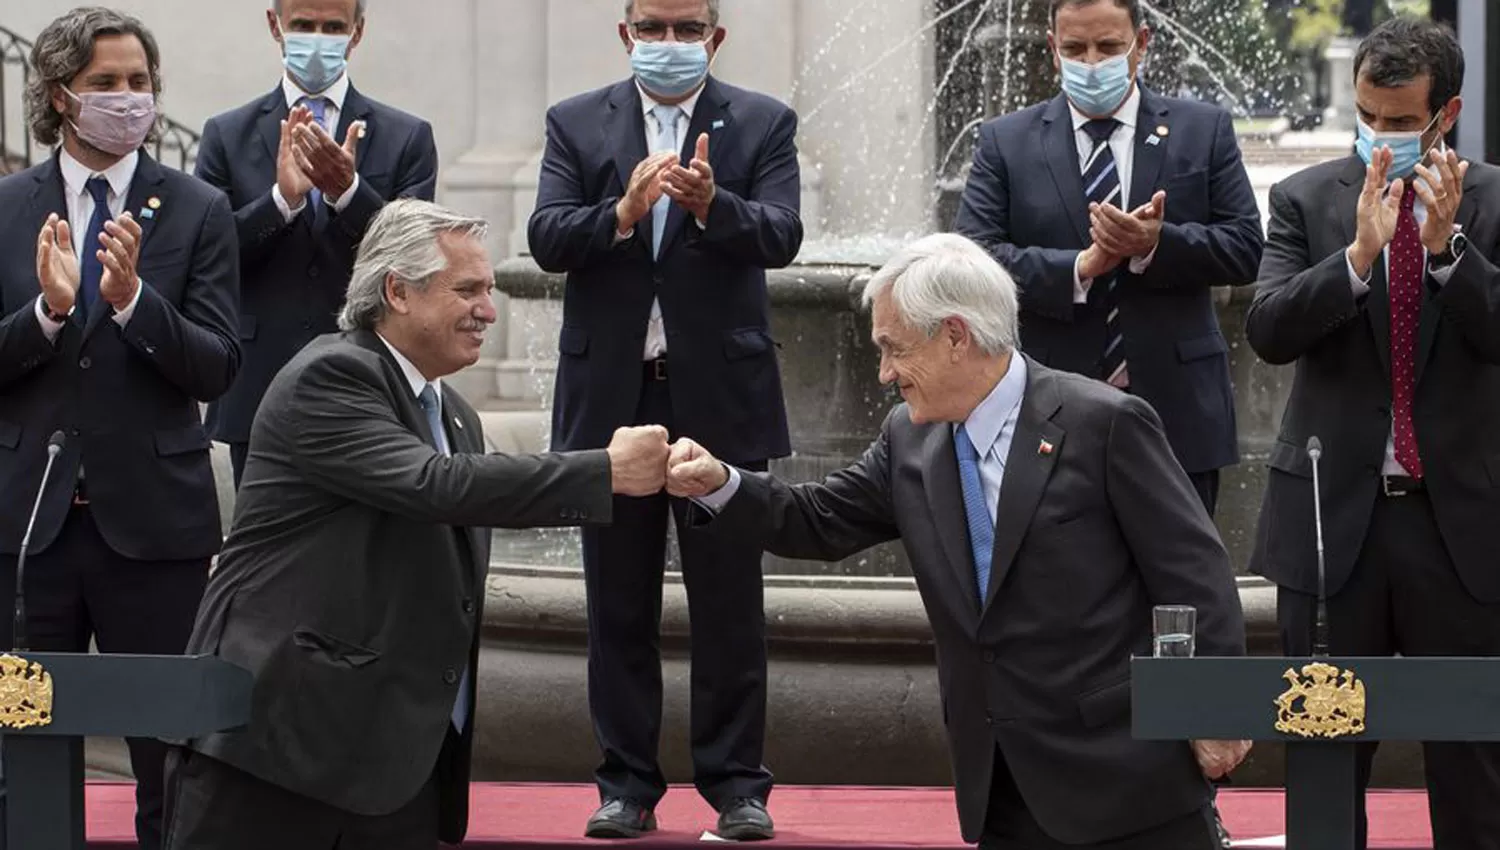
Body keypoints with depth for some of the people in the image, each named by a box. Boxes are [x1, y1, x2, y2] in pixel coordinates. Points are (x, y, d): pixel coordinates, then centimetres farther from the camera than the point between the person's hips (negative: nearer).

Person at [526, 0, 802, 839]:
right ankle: (628, 785, 12)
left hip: (722, 395, -1)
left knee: (731, 603, 2)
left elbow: (780, 235, -11)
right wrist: (621, 213, -25)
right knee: (620, 606, 7)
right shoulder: (577, 125, 5)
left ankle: (738, 784, 7)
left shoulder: (761, 125, 2)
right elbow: (546, 239, -6)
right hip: (612, 394, 2)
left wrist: (712, 204, -31)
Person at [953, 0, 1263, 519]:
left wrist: (1157, 245, -17)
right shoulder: (1006, 143, 6)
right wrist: (1080, 268, -18)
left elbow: (1245, 248, 1)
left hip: (1175, 412, 0)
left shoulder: (1203, 131, 7)